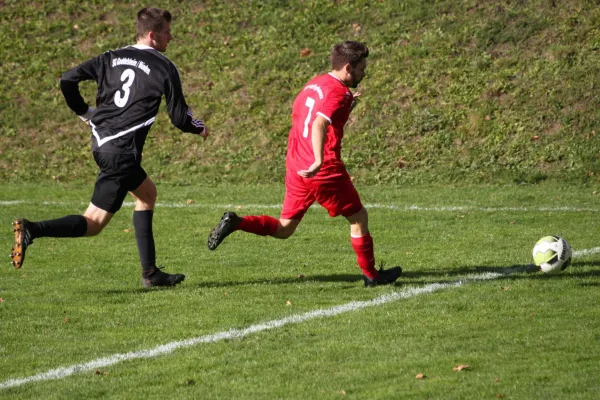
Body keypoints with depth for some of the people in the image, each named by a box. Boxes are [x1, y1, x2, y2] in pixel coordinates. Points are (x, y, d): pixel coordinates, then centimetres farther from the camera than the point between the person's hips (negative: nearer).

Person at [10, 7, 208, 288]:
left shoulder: (112, 58, 11)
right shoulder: (165, 68, -5)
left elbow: (67, 80, 4)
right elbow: (179, 118, -1)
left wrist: (83, 112, 21)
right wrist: (199, 128, 21)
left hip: (100, 143, 8)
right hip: (122, 152, -8)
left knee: (147, 193, 26)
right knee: (94, 223, -5)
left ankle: (150, 273, 24)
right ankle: (32, 230, -26)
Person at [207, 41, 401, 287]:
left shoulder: (314, 84, 13)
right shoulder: (338, 93, -14)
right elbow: (319, 125, -31)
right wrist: (319, 161, -42)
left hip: (296, 168, 8)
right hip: (325, 172, -8)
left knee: (283, 229, 14)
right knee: (359, 218, 10)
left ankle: (235, 222, -6)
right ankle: (371, 275, 19)